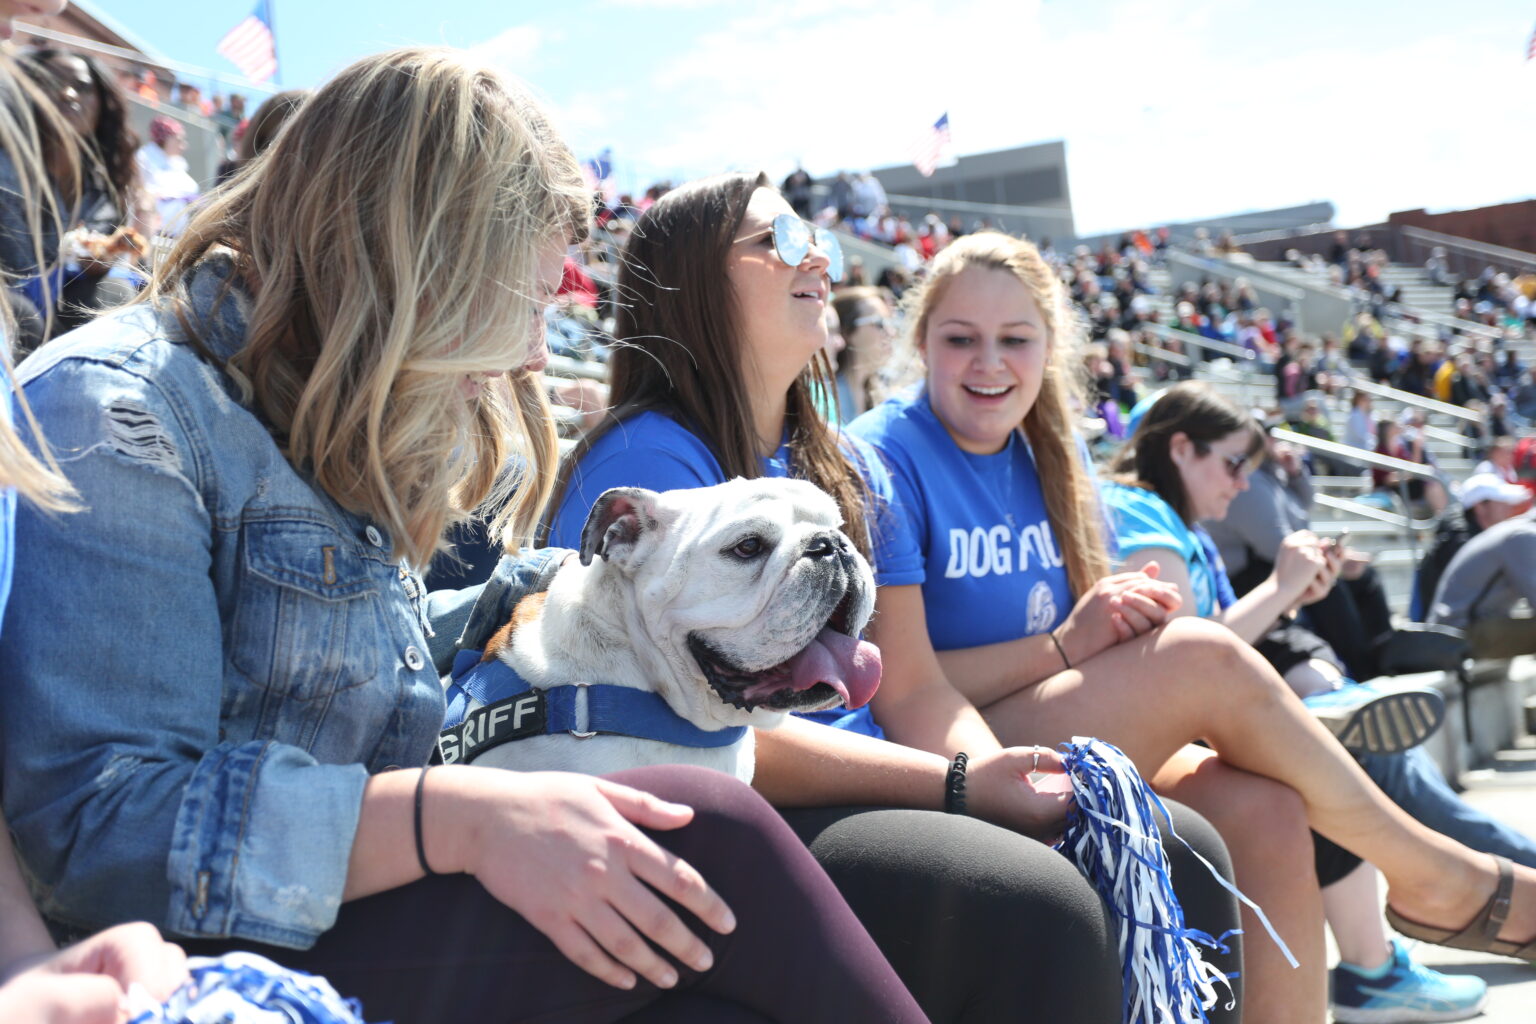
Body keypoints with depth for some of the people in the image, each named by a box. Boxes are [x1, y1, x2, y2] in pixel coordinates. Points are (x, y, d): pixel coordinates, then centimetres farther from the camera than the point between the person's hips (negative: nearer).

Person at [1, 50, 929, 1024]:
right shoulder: (114, 417, -13)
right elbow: (94, 827, -22)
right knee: (709, 833, -22)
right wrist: (460, 815, -29)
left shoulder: (326, 436, 17)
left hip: (353, 914, 9)